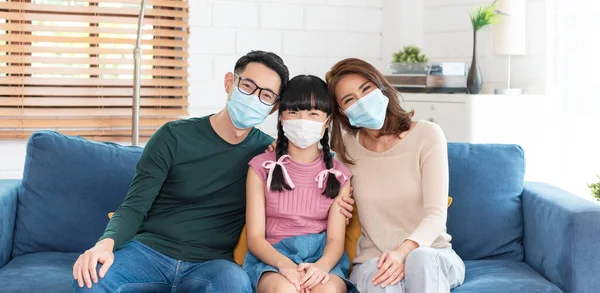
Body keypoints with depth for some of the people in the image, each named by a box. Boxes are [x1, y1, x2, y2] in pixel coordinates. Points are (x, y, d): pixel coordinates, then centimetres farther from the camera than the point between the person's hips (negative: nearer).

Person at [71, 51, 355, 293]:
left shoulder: (269, 152, 8)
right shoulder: (175, 136, 1)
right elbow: (135, 207, -2)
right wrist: (106, 242, -23)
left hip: (211, 263, 1)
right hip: (149, 250, 0)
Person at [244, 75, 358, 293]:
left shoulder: (338, 174, 11)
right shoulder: (262, 167, 5)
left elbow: (336, 239, 1)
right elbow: (255, 238, -1)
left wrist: (322, 265, -24)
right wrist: (284, 263, -24)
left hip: (322, 257, 1)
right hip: (272, 257, -1)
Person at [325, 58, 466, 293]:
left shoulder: (426, 135, -6)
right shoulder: (346, 147, 5)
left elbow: (436, 214, -15)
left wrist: (404, 251, -35)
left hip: (433, 256, -1)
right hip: (373, 261, 1)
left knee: (420, 258, -38)